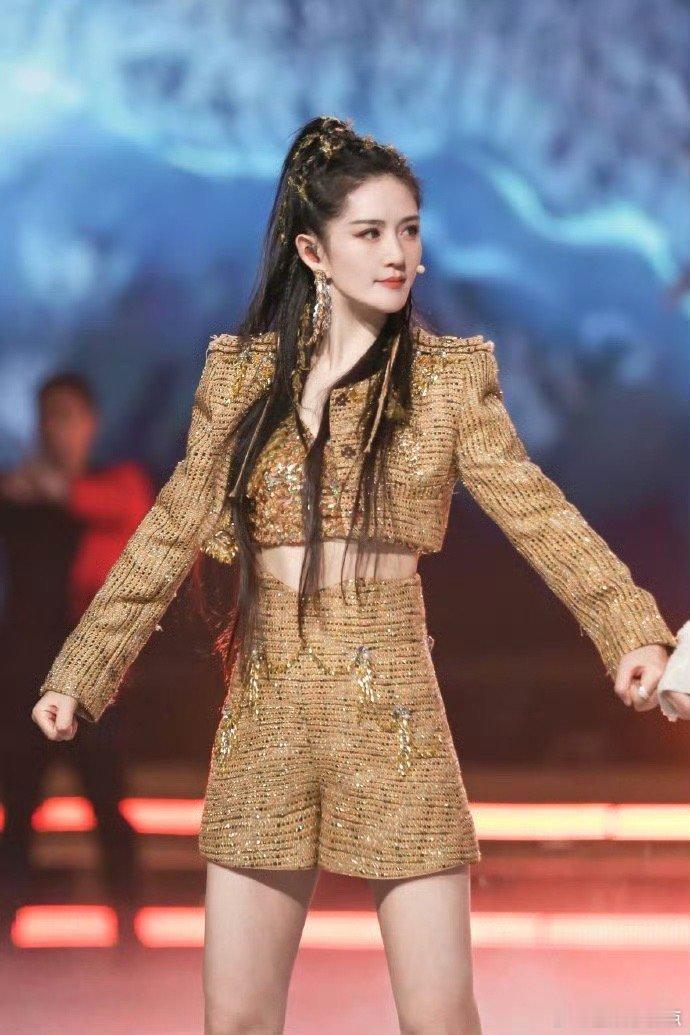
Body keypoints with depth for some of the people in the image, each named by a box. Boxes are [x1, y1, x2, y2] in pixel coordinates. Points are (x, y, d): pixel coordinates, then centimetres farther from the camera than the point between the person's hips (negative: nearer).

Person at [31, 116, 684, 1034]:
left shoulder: (449, 377, 2)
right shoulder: (240, 373, 7)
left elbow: (538, 513, -8)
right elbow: (171, 537, 10)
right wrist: (78, 675, 7)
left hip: (393, 717, -2)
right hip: (266, 717, 2)